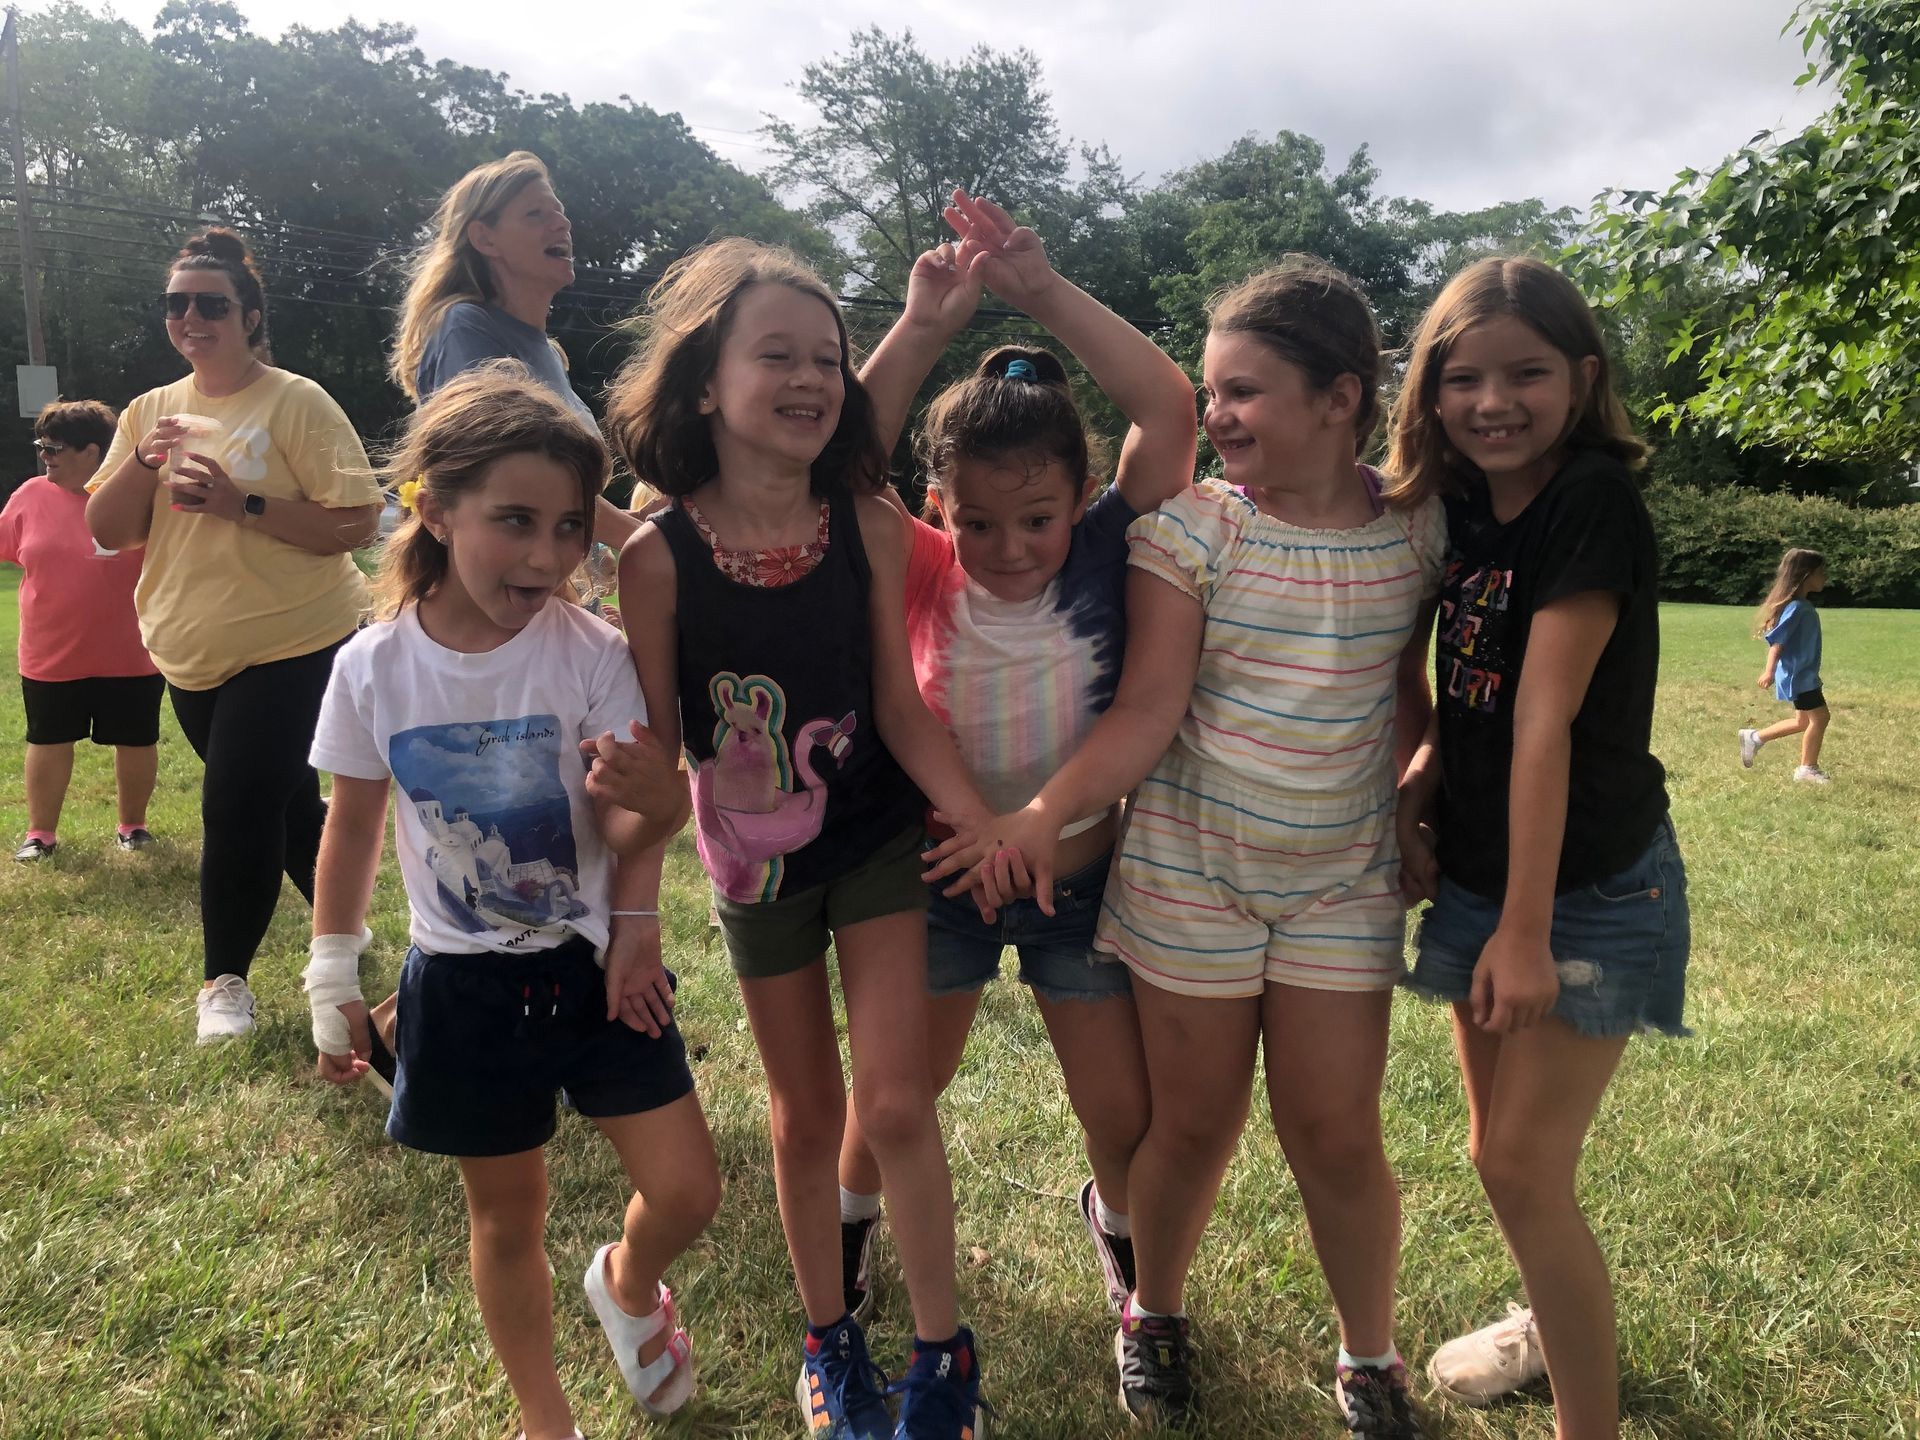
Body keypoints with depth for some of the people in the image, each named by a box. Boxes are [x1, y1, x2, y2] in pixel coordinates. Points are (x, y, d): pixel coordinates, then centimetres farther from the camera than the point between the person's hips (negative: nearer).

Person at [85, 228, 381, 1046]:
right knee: (283, 798, 18)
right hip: (191, 653, 6)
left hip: (290, 643, -6)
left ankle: (224, 979, 12)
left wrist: (242, 504, -25)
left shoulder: (294, 403, -10)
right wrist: (140, 461, -11)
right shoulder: (151, 411, 9)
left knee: (236, 809, -7)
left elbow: (356, 524, -17)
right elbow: (104, 532, 5)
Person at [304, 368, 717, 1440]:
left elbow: (632, 821, -11)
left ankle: (628, 1282, 38)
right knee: (507, 1216, 15)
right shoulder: (374, 668, -10)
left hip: (598, 967, 0)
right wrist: (335, 985, 7)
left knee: (687, 1193, 1)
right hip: (464, 986, 1)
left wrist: (646, 799, -32)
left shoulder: (593, 653, -14)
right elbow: (354, 829, 3)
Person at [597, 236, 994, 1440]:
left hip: (879, 840, 0)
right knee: (807, 1117, 14)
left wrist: (981, 820, -19)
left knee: (896, 1102, -3)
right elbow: (653, 748, -10)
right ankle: (830, 1342, 38)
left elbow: (900, 703, -8)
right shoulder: (660, 556, -16)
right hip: (758, 860, 0)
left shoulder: (870, 528, -12)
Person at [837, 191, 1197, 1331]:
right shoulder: (925, 578, -15)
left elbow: (1169, 409, -26)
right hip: (938, 881, 0)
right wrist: (926, 327, -29)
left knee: (1127, 1118, 12)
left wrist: (1044, 289, -26)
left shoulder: (1107, 556, -15)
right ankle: (853, 1222, 51)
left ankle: (1116, 1219, 47)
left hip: (1081, 884, 0)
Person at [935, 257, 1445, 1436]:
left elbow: (1407, 696, 12)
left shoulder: (1417, 533, -2)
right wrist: (1049, 810, -26)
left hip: (1344, 880, 1)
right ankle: (1155, 1313, 40)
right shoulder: (1190, 526, -9)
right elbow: (1149, 709, -14)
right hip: (1191, 869, -1)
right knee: (1195, 1121, 11)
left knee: (1338, 1132, 6)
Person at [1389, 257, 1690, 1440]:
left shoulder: (1593, 502, -18)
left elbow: (1545, 722, -23)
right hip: (1483, 870, 7)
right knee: (1501, 1150, 18)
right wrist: (1407, 798, -6)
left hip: (1591, 886, -7)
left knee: (1525, 1166, -4)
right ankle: (1559, 1322, 44)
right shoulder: (1469, 513, 4)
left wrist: (1525, 928, -23)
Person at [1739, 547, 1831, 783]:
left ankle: (1754, 737, 23)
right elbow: (1777, 640, -25)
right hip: (1797, 675, -10)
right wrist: (1770, 671, -31)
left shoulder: (1806, 606, 11)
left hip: (1805, 675, 10)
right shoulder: (1796, 608, -20)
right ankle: (1807, 769, 7)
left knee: (1804, 721, 17)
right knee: (1819, 717, -4)